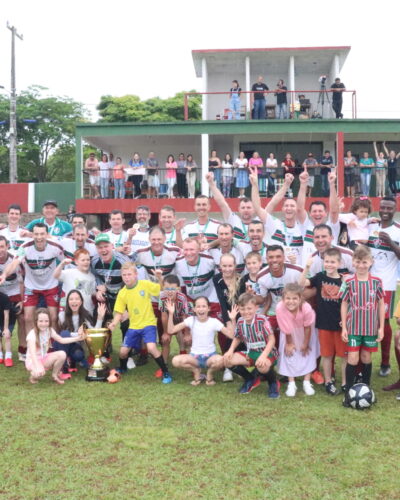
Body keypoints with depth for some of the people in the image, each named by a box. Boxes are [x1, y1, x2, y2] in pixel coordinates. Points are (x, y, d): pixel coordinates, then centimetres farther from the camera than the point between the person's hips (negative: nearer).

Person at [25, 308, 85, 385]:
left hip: (44, 358, 6)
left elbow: (61, 340, -3)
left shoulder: (49, 330, -4)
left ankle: (55, 375, 4)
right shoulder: (32, 334, -23)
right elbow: (32, 353, -34)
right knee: (39, 373, -38)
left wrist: (77, 338, -14)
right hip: (33, 360, -6)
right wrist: (38, 367, -49)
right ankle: (33, 375, 1)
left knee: (62, 354, -20)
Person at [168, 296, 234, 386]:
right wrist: (171, 314, -17)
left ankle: (210, 373, 2)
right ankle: (196, 371, 5)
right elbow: (171, 330, -7)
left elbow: (231, 335, -13)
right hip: (194, 356, 2)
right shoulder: (191, 320, -3)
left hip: (210, 355, -1)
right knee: (176, 361, -27)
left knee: (220, 360, -36)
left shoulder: (214, 321, -7)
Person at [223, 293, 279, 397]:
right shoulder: (240, 322, -3)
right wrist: (230, 350, -6)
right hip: (250, 353, 6)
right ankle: (251, 380, 13)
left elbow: (271, 339, -19)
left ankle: (273, 383, 0)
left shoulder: (262, 320, -19)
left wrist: (264, 355, -32)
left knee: (263, 366, -40)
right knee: (227, 360, -13)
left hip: (267, 352, -6)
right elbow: (237, 338, 13)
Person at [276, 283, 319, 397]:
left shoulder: (306, 308, -40)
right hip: (290, 335, 1)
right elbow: (285, 329, -22)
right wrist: (289, 343, -8)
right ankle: (291, 383, 12)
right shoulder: (280, 308, -38)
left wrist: (305, 344, -9)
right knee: (289, 353, 0)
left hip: (305, 333, 0)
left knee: (308, 353, 2)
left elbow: (307, 327, -22)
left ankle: (307, 383, 15)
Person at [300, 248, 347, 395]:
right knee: (327, 354, 12)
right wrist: (307, 267, -29)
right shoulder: (320, 277, -3)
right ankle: (328, 382, 26)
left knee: (345, 355, 8)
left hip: (341, 324, 0)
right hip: (324, 323, 0)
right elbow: (302, 283, -17)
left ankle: (345, 383, 23)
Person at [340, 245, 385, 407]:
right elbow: (344, 304, -1)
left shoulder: (376, 282, -4)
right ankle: (348, 392, 9)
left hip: (371, 327, 1)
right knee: (353, 359, -2)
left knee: (366, 357, 11)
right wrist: (344, 327, -3)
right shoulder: (348, 282, -7)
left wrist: (381, 327, 1)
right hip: (353, 327, -1)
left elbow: (381, 304, 3)